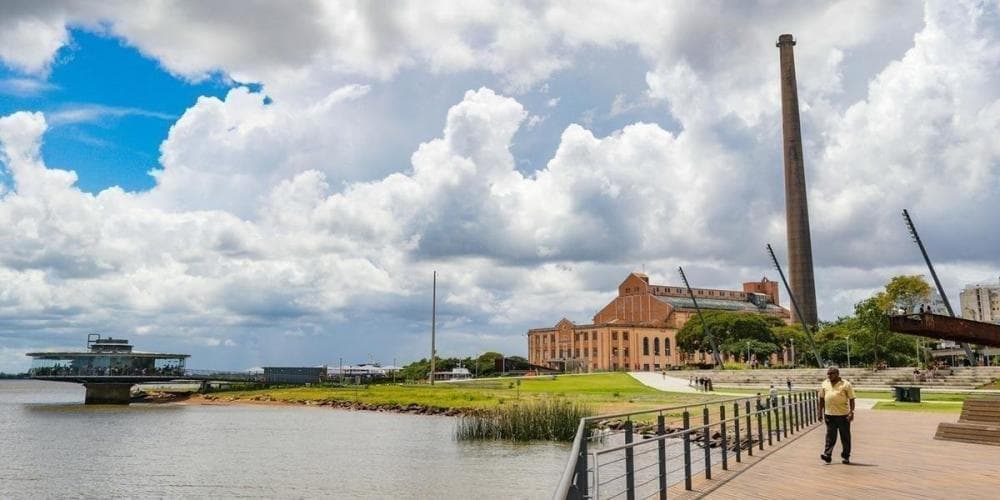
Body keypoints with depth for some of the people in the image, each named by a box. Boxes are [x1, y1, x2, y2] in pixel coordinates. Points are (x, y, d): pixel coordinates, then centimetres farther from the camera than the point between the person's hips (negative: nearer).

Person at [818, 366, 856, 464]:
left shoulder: (846, 384, -3)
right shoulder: (824, 384, 8)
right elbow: (822, 398, 14)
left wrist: (851, 412, -13)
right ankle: (827, 455, -3)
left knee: (845, 436, 7)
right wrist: (820, 411, 11)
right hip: (829, 414, 3)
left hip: (843, 414, -3)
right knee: (830, 436, 1)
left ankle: (846, 456, 18)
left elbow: (851, 399, -4)